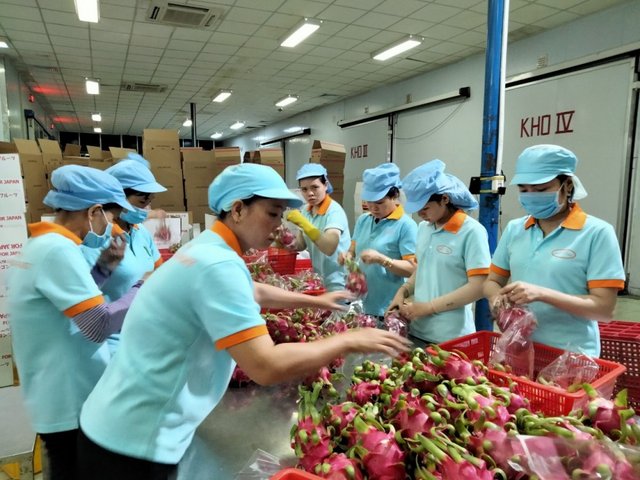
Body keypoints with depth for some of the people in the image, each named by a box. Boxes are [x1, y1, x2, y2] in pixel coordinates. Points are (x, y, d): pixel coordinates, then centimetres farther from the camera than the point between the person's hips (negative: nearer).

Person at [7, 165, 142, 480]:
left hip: (58, 400, 9)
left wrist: (104, 267, 5)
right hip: (70, 405, -9)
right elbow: (100, 325, -28)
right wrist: (145, 288, -16)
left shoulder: (40, 244, 7)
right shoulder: (58, 249, -25)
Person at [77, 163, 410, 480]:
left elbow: (253, 292, 23)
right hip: (135, 441, -9)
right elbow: (267, 366, -32)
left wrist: (315, 301, 24)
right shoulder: (216, 264, -26)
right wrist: (348, 341, -20)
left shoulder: (207, 248, 5)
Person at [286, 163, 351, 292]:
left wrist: (302, 222, -33)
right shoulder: (306, 211, 3)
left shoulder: (334, 211, -19)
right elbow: (301, 245, 4)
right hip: (318, 279, 7)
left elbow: (329, 248, -32)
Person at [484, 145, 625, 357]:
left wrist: (542, 294, -25)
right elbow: (492, 282, 8)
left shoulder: (597, 232, -10)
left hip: (571, 355, -4)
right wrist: (498, 297, -14)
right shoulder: (514, 229, 3)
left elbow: (604, 307, -12)